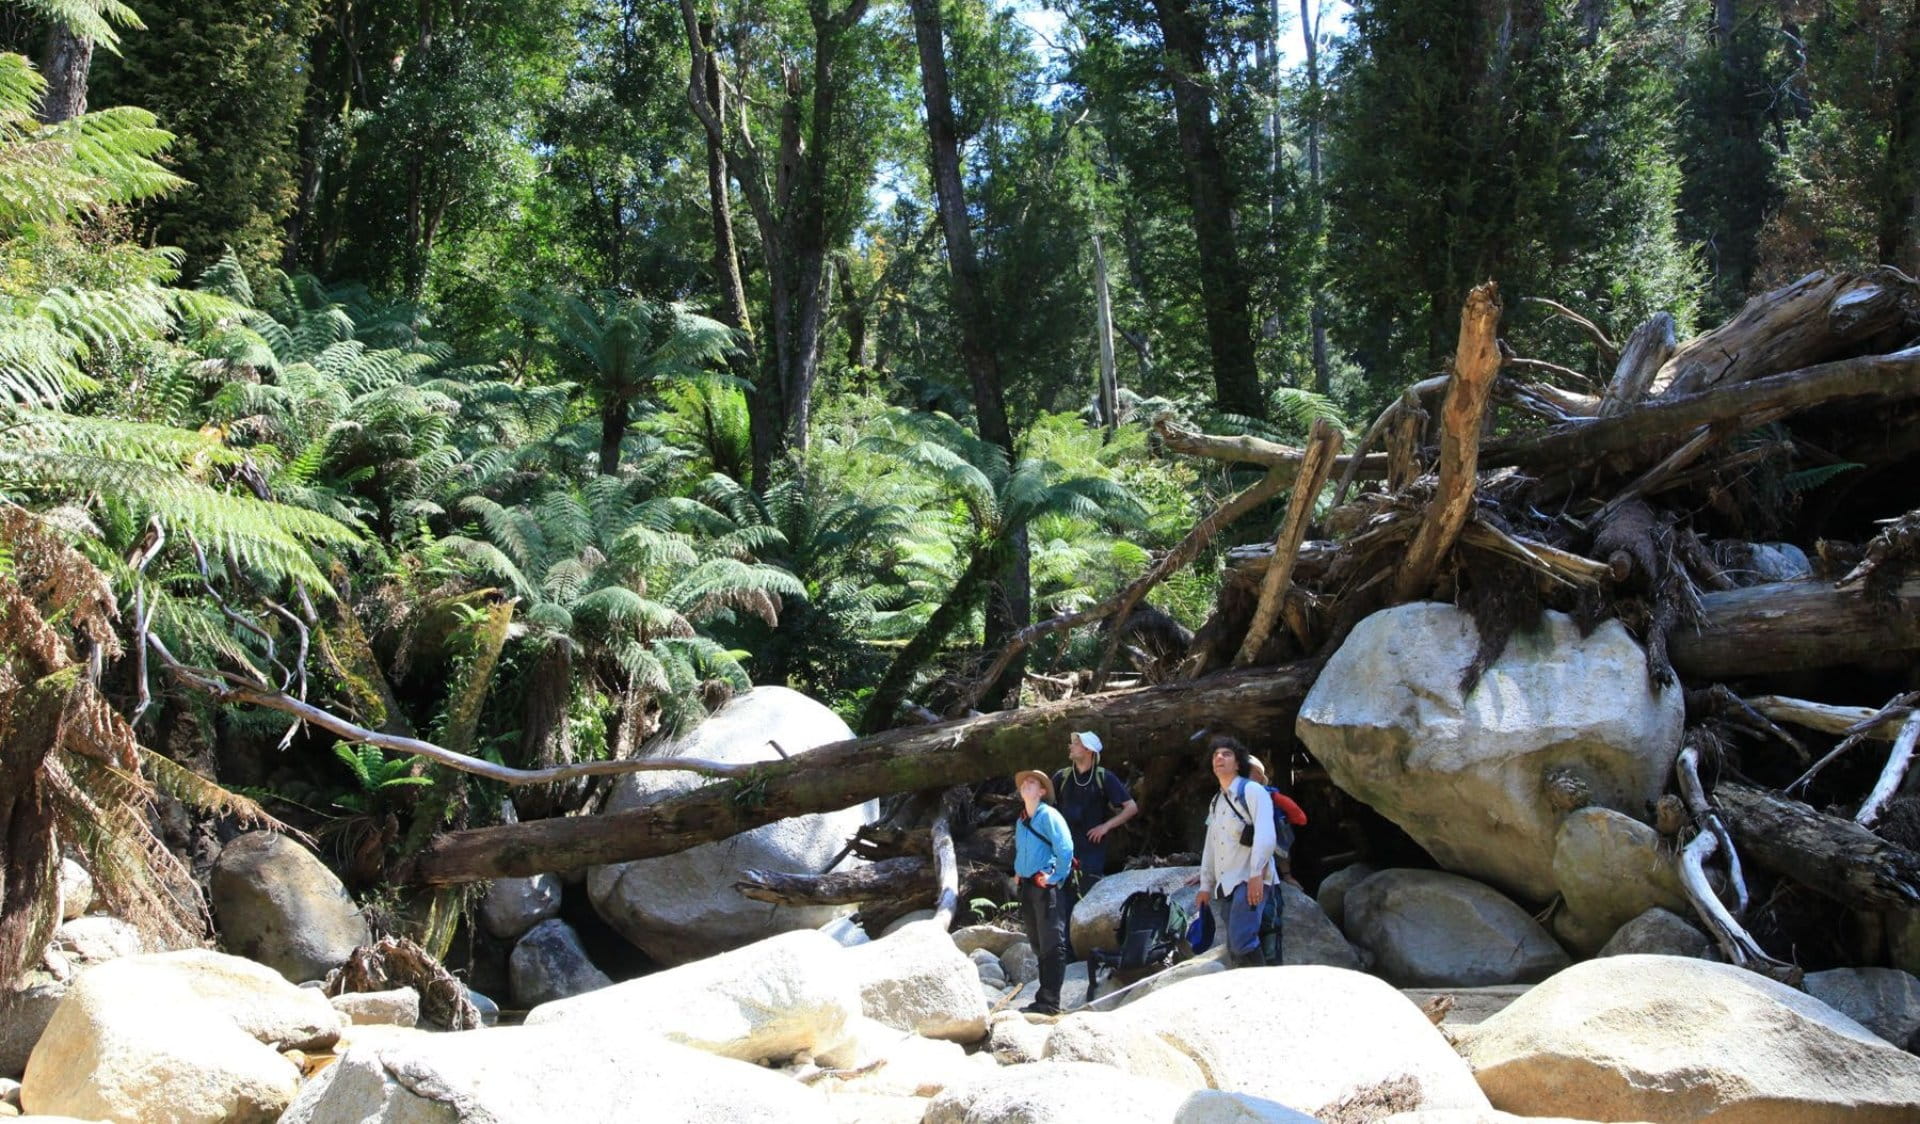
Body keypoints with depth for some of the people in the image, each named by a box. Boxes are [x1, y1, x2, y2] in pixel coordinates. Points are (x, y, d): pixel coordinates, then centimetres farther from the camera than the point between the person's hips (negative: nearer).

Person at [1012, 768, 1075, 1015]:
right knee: (1038, 945, 13)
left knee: (1052, 945, -7)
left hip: (1046, 887, -9)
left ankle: (1049, 1002, -8)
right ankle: (1043, 1000, 19)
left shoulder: (1049, 816, -9)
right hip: (1027, 887, 9)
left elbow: (1065, 850, -16)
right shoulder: (1021, 821, 16)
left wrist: (1056, 877, -13)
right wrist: (1017, 873, 16)